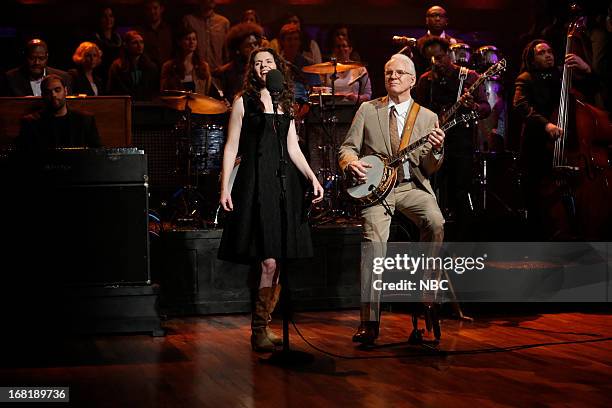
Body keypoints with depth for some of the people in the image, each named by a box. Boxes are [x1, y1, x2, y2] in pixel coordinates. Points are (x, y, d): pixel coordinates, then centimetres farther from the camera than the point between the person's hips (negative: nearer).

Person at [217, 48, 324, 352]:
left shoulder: (285, 104, 17)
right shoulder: (244, 102, 4)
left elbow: (293, 149, 16)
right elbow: (231, 147, 1)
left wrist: (312, 178, 3)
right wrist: (225, 187, -7)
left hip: (284, 182, 5)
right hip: (255, 183, -5)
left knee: (277, 261, 1)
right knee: (268, 262, -13)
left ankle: (263, 325, 10)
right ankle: (259, 331, -5)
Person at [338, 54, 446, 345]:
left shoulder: (427, 118, 10)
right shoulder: (367, 110, 11)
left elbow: (429, 170, 6)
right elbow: (347, 147, 10)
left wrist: (436, 151, -17)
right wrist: (351, 162, -14)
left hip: (412, 187, 1)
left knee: (436, 223, -30)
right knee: (374, 241, -23)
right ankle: (369, 323, -20)